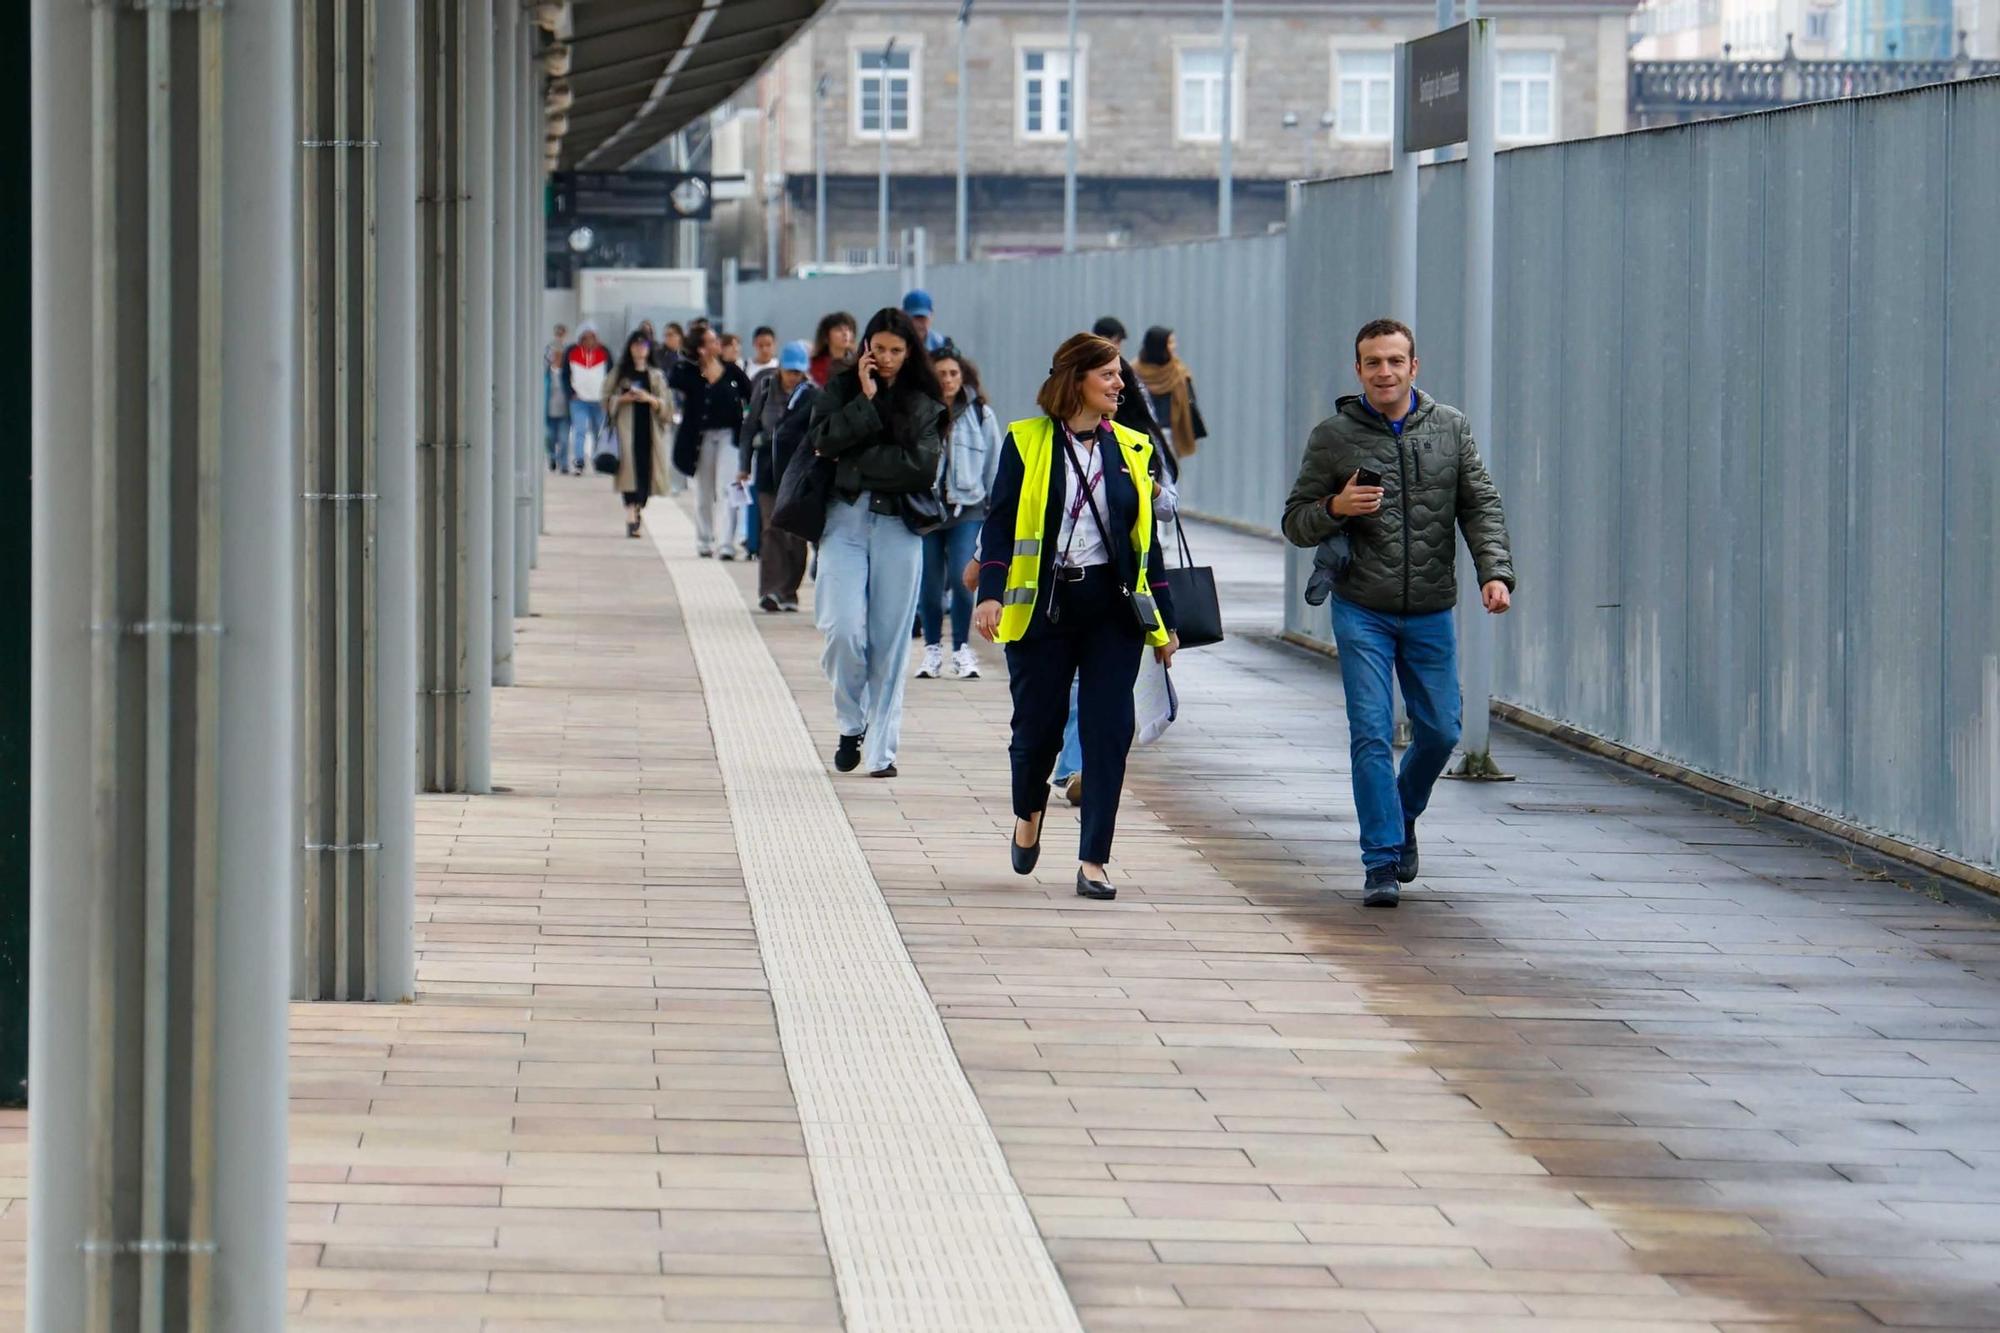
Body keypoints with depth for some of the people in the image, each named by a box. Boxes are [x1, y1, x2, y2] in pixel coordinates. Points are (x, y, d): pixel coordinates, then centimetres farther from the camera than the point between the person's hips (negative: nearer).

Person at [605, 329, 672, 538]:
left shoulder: (656, 376, 11)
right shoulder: (621, 374, 8)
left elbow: (665, 405, 8)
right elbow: (608, 399, 8)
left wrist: (650, 399, -11)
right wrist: (624, 399, -10)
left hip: (649, 428, 2)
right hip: (627, 427, -2)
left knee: (646, 471, 1)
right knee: (630, 469, -14)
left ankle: (638, 510, 19)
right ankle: (631, 518, -20)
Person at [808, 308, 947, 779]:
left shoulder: (924, 404, 5)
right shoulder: (843, 389, 8)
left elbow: (923, 467, -7)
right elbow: (825, 439, -8)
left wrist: (854, 462, -7)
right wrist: (867, 400, -10)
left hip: (898, 527, 0)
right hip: (845, 522, 0)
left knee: (890, 641, 0)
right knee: (845, 629, -12)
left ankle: (882, 748, 6)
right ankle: (851, 723, 11)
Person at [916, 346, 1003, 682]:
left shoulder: (981, 415, 4)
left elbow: (994, 465, 10)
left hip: (967, 507, 0)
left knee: (962, 578, -11)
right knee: (929, 582, 3)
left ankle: (962, 648, 5)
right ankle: (932, 648, 18)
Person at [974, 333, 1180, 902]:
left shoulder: (1131, 449, 10)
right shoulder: (1027, 442, 1)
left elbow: (1145, 538, 14)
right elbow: (1000, 525, -2)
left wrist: (1164, 620, 13)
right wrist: (991, 593, -16)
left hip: (1112, 607, 2)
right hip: (1043, 606, -2)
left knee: (1109, 731, -6)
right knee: (1038, 725, 2)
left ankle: (1093, 860, -3)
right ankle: (1028, 815, 34)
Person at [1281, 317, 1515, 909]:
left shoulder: (1450, 428, 6)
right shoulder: (1333, 436, 0)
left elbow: (1481, 505, 4)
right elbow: (1295, 523, 5)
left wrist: (1495, 572, -12)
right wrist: (1335, 508, -16)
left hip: (1430, 614, 2)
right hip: (1362, 611, -2)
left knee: (1440, 731, 6)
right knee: (1371, 734, -8)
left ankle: (1402, 813, 36)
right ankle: (1383, 863, -4)